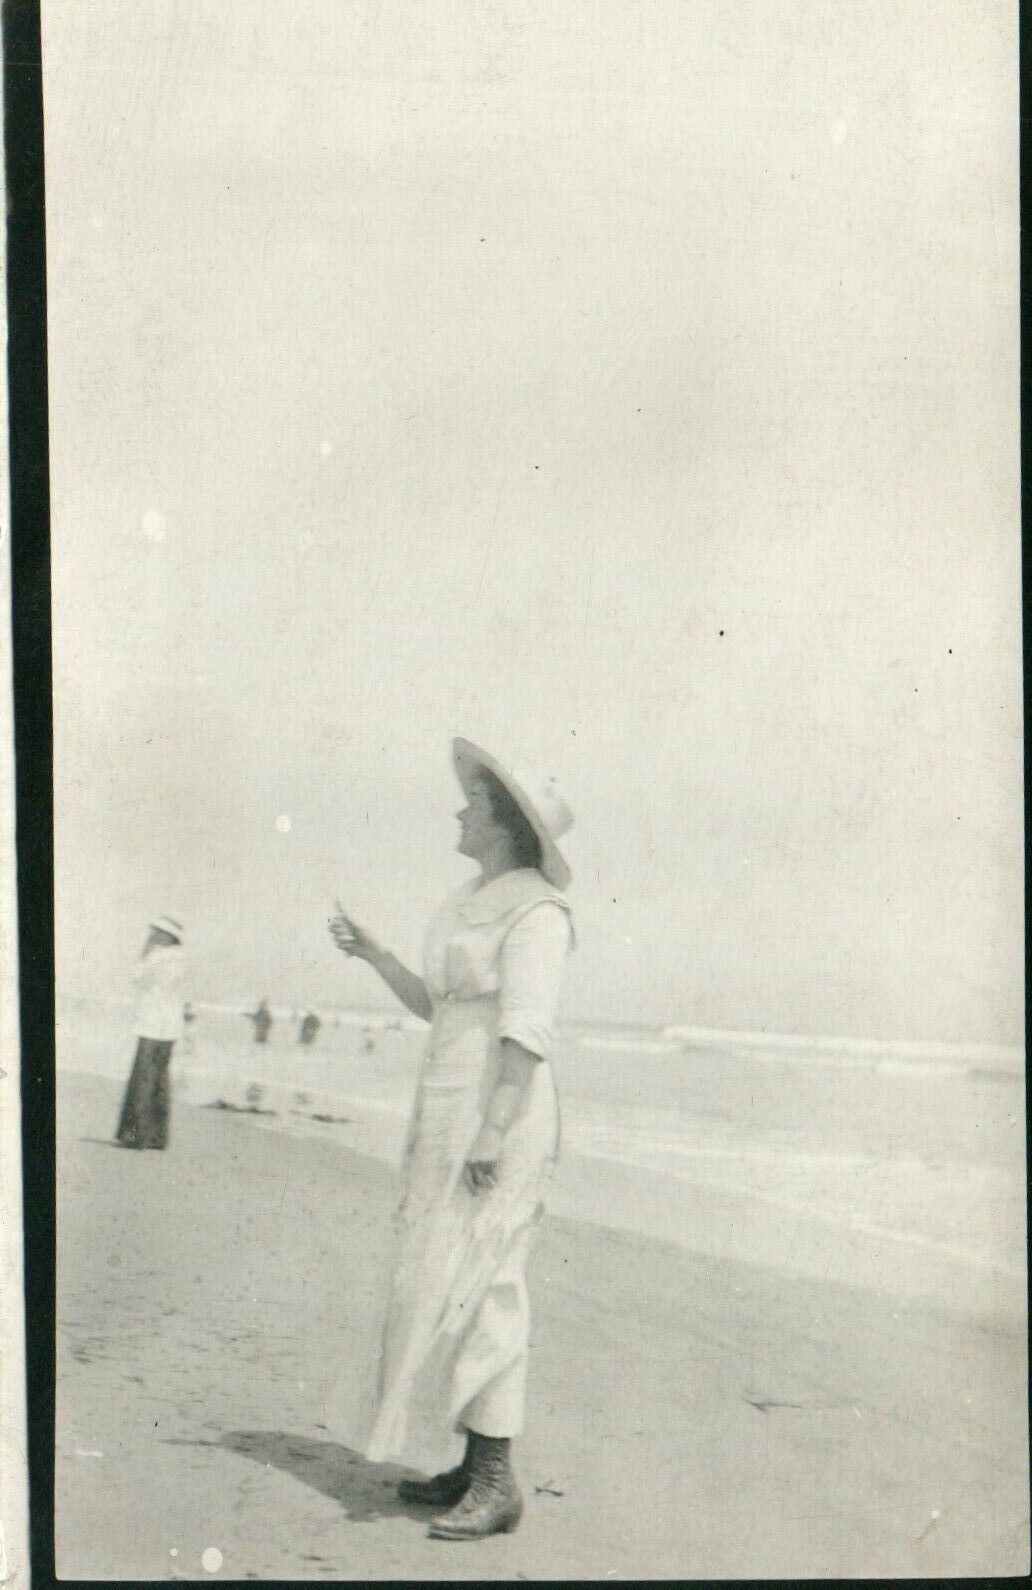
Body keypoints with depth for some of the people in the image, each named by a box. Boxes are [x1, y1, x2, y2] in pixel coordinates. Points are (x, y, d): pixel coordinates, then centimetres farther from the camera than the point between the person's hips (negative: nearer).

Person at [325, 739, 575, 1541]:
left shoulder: (534, 910, -13)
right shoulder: (466, 905, 16)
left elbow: (527, 1031, -20)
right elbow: (432, 1006, 23)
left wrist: (491, 1135, -24)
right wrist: (371, 952, 15)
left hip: (502, 1113, -10)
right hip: (446, 1113, 10)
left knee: (475, 1288, -9)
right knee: (441, 1285, 11)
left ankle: (497, 1482, -2)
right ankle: (474, 1465, 18)